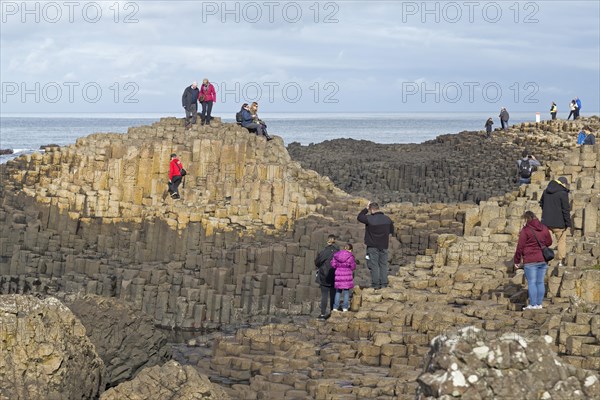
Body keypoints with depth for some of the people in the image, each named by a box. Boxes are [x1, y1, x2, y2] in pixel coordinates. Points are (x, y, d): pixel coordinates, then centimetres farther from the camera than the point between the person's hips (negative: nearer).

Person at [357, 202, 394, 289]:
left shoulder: (370, 219, -15)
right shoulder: (387, 219, 3)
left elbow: (359, 217, 2)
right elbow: (392, 231, 15)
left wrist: (366, 209, 6)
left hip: (373, 246, -5)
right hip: (384, 246, 5)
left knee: (374, 265, -1)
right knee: (383, 264, 10)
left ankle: (375, 284, -4)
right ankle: (384, 283, 9)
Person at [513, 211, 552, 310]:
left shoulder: (525, 230, -9)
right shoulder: (544, 229, 7)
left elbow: (520, 247, -8)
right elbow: (549, 242, 19)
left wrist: (517, 261, 0)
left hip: (530, 261, -6)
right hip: (543, 260, 6)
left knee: (531, 282, -3)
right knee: (540, 282, 10)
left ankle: (533, 304, -5)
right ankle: (539, 304, 12)